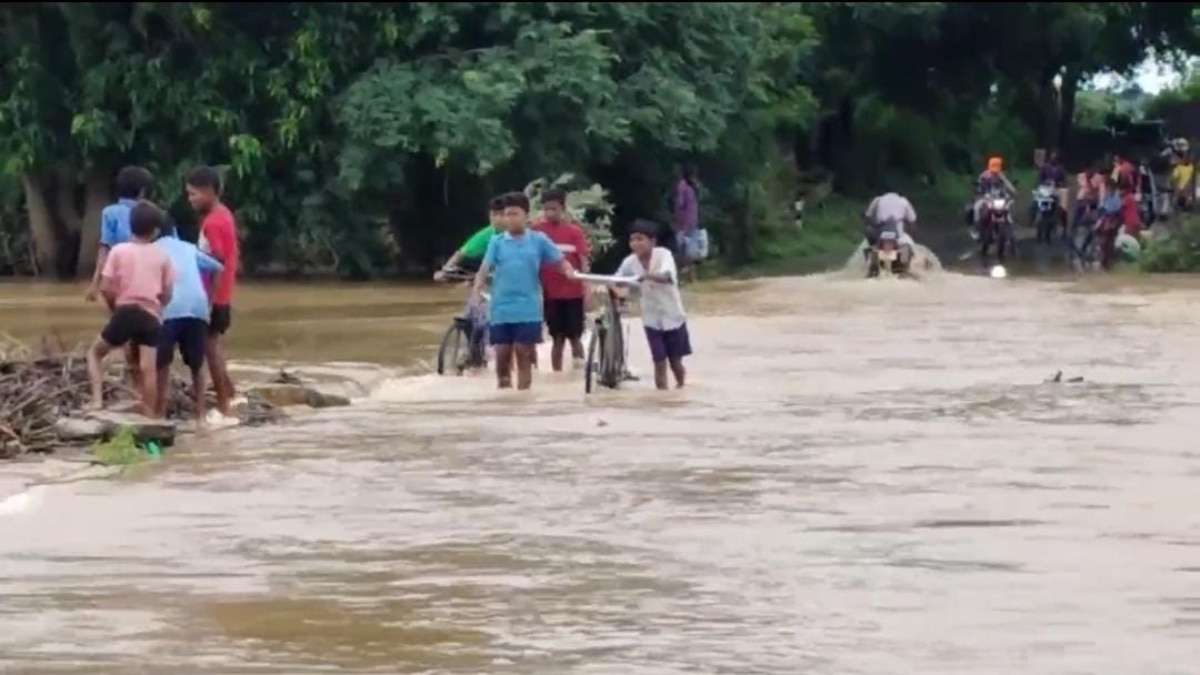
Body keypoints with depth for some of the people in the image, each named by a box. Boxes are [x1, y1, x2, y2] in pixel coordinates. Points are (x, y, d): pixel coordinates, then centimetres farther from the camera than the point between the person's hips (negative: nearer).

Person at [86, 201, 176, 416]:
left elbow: (105, 288, -2)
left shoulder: (119, 250, 2)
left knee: (95, 352, 16)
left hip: (126, 312, -1)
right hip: (151, 316, 1)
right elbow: (167, 295, 9)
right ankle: (149, 418, -6)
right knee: (148, 368, -3)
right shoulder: (162, 256, 8)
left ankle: (97, 400, -3)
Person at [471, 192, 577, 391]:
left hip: (528, 310, -1)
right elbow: (485, 268, -5)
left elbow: (560, 260, 5)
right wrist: (477, 289, -22)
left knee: (524, 354, 0)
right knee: (502, 355, 3)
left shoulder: (538, 240, 3)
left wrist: (569, 271, -17)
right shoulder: (497, 242, 3)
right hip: (501, 309, 1)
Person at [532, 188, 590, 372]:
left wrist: (587, 293, -8)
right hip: (551, 294, 1)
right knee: (557, 338, 6)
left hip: (574, 293, -1)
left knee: (575, 337, 2)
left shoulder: (574, 231, -2)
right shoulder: (537, 231, 0)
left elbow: (583, 262, -2)